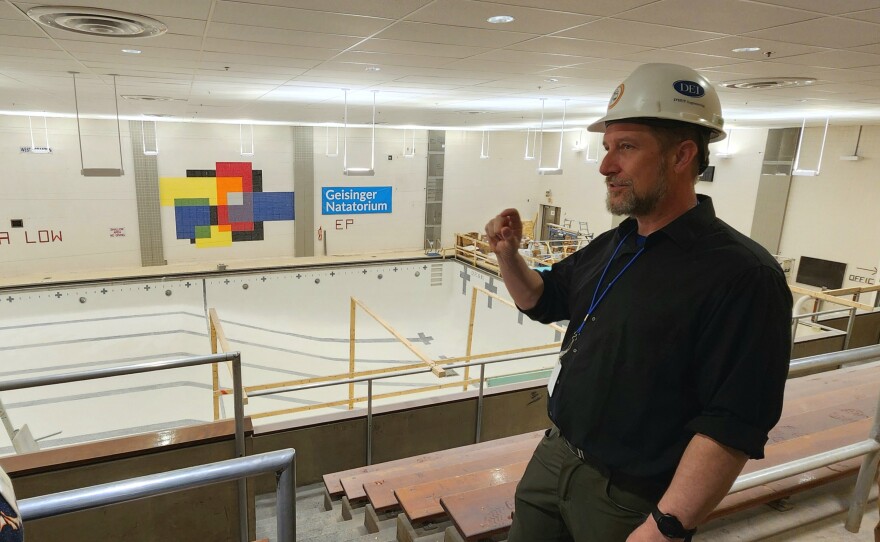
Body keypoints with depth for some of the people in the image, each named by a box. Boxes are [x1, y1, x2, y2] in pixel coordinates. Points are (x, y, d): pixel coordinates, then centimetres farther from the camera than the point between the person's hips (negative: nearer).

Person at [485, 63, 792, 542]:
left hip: (630, 502, -7)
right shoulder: (611, 246, 3)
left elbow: (732, 427, -22)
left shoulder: (741, 275, -21)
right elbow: (542, 301, 15)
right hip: (553, 458, 7)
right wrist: (508, 255, -4)